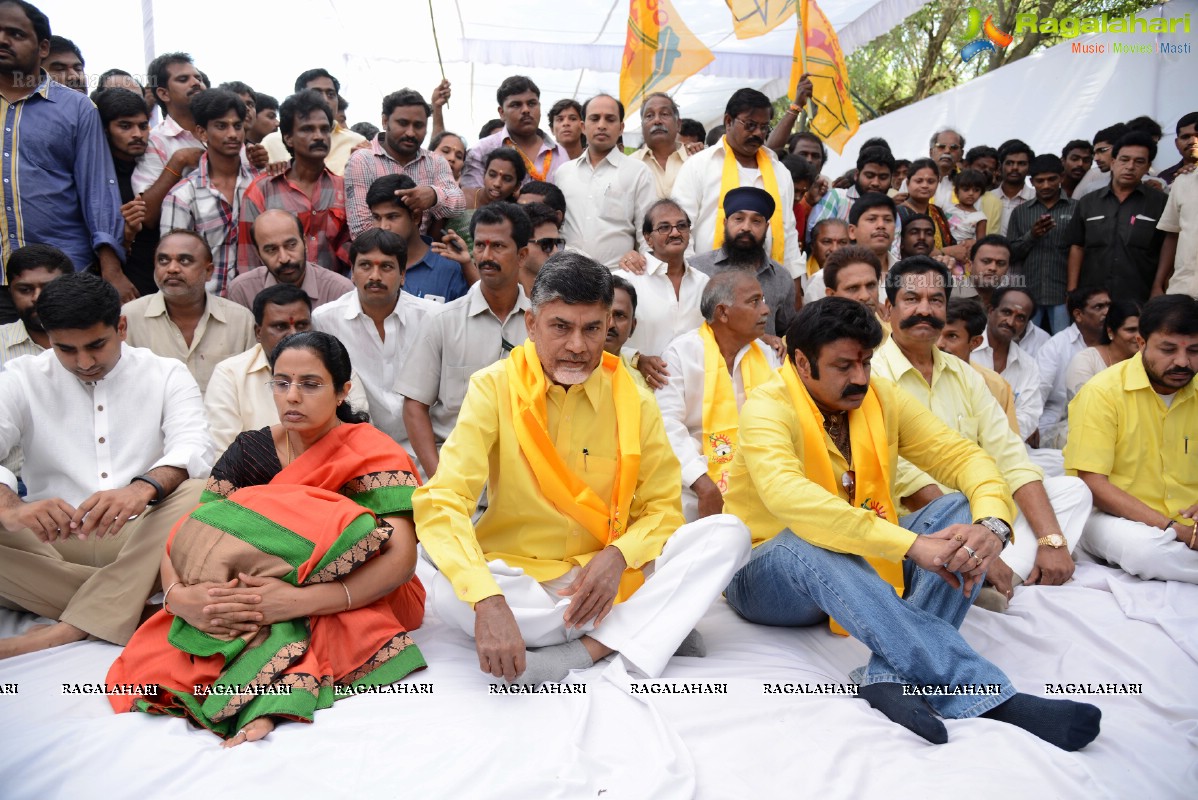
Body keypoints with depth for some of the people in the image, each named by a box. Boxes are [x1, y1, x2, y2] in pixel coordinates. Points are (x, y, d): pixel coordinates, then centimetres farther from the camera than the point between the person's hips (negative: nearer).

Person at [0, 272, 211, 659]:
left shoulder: (166, 374, 5)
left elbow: (194, 448, -12)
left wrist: (143, 488, -34)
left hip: (141, 541, -1)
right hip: (51, 542, 1)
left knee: (199, 494, -31)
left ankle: (65, 631, -30)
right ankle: (135, 608, -29)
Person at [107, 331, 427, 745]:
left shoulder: (373, 455, -11)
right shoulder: (250, 450, 2)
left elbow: (401, 559, -25)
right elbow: (180, 540, -3)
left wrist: (299, 600, -36)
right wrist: (179, 595, -26)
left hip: (358, 605, -4)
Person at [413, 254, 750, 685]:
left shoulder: (633, 401, -3)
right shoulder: (494, 387, -10)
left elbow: (662, 507, 2)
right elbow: (440, 502, -20)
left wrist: (618, 555, -22)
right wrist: (487, 600, -37)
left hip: (607, 576, 2)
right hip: (519, 577, -1)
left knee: (727, 535, -15)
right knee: (449, 592, -33)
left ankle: (584, 651, -24)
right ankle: (657, 627, -20)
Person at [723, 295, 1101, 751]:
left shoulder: (883, 398, 1)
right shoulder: (768, 408, -18)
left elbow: (962, 456, -3)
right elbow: (788, 497, -36)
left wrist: (993, 523, -26)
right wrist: (910, 545, -41)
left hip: (869, 564, 6)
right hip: (770, 576, -5)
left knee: (964, 511, -13)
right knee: (805, 545, -39)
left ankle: (892, 677, -32)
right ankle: (988, 697, -40)